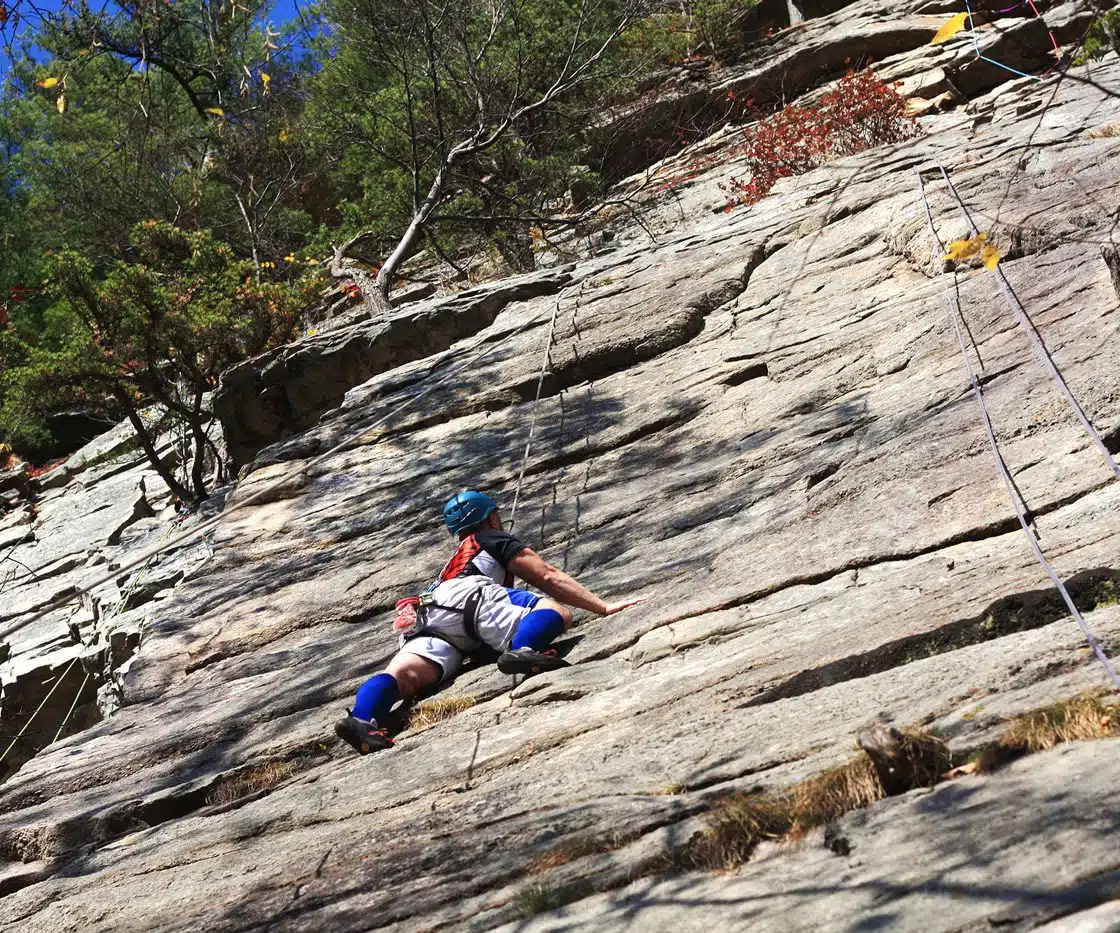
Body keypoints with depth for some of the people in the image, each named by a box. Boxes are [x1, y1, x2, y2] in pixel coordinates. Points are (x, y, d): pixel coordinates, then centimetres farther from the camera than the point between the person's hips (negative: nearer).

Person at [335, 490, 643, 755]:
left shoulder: (453, 560, 47)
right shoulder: (499, 541, 29)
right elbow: (550, 578, 20)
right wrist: (604, 608, 22)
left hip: (425, 615, 6)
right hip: (468, 595, -6)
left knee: (407, 675, -22)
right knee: (557, 612, -12)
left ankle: (362, 720, -50)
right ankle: (522, 651, -43)